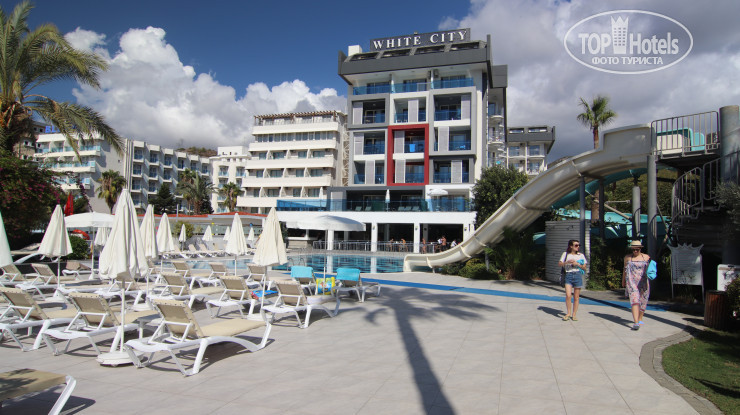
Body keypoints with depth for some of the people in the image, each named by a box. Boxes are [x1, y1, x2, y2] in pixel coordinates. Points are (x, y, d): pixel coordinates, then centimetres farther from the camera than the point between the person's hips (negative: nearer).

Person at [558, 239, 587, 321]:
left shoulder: (581, 255, 8)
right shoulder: (565, 254, 7)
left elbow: (584, 268, 7)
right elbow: (559, 263, 1)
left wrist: (577, 264, -10)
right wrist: (567, 262, -14)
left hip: (578, 275, 1)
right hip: (568, 275, -1)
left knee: (576, 297, 4)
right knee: (568, 295, -13)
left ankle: (574, 314, 16)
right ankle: (568, 313, 4)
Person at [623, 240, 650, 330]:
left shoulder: (646, 257, 7)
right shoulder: (627, 257, 7)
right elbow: (625, 269, 17)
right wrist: (623, 281, 21)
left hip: (643, 282, 1)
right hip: (631, 282, -1)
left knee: (642, 301, 8)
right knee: (634, 300, -13)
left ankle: (640, 319, 30)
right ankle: (636, 323, -20)